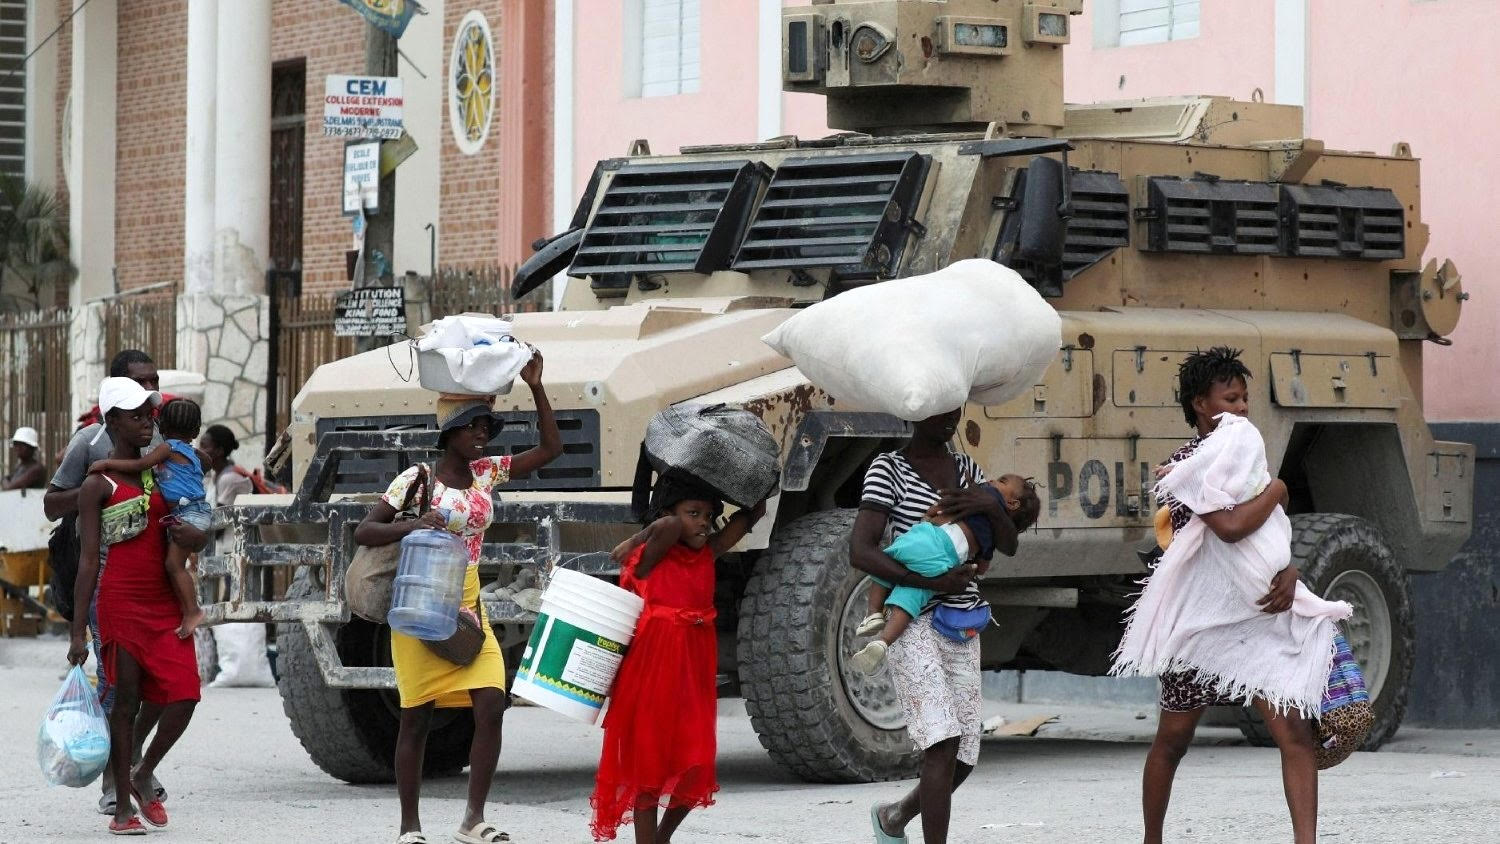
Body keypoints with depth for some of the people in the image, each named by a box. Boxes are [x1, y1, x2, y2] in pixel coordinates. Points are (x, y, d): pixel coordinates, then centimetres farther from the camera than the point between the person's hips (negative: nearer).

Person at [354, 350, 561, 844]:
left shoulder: (487, 472, 7)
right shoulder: (417, 479, -7)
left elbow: (551, 449, 8)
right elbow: (364, 532, -9)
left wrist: (536, 388, -2)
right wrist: (413, 525, -27)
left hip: (468, 606, 5)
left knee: (491, 706, -10)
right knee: (416, 718, 1)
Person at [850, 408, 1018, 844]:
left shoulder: (965, 469, 14)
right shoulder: (888, 469, -5)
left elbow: (1008, 545, 12)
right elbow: (860, 551, -15)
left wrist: (991, 506, -9)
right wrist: (931, 582, -24)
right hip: (913, 623, -6)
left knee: (963, 759, 8)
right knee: (944, 744, -21)